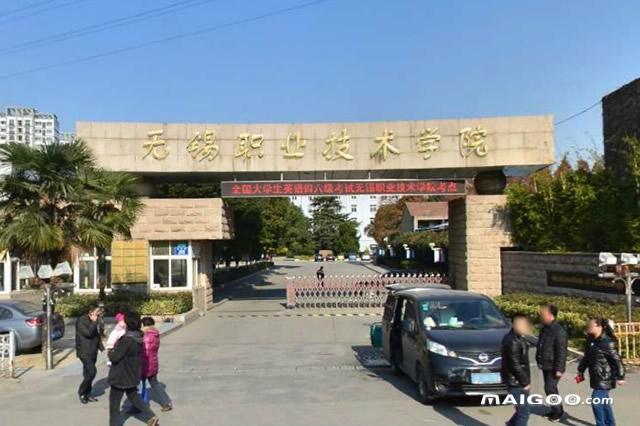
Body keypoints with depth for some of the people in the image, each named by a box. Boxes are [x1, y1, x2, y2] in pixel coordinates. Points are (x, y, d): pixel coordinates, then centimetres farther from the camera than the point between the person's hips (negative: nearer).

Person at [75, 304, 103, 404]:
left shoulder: (94, 322, 10)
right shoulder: (81, 321, -14)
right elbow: (88, 333, -27)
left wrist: (102, 348, 9)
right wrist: (94, 322, -20)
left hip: (93, 352, 8)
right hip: (84, 352, -8)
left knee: (88, 374, 13)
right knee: (92, 372, -15)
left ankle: (87, 394, 22)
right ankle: (81, 392, 3)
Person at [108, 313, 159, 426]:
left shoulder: (127, 340, -28)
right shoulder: (138, 338, 0)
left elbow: (114, 357, -23)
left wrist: (110, 353, -3)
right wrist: (117, 347, 9)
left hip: (121, 377, -8)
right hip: (132, 375, 8)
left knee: (114, 404, 10)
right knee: (134, 397, 23)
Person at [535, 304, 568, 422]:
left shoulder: (559, 331, -20)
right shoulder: (544, 329, 8)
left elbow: (561, 352, -20)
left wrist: (559, 369, -20)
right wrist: (539, 360, 19)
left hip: (553, 366, -9)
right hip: (545, 365, 9)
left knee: (550, 388, -6)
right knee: (550, 388, 16)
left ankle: (558, 411, 11)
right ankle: (556, 410, 29)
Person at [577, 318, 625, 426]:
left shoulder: (608, 343, -18)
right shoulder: (591, 341, 6)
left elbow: (617, 361, -16)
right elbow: (586, 357, 17)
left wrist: (620, 377, -15)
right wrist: (581, 371, 21)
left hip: (605, 379, -8)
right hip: (596, 378, 8)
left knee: (596, 401, -9)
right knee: (604, 402, 18)